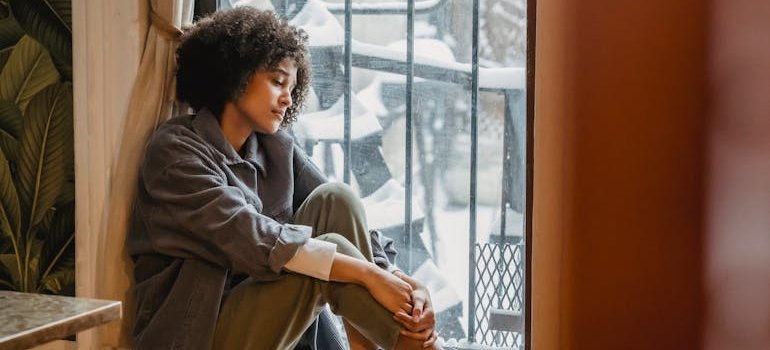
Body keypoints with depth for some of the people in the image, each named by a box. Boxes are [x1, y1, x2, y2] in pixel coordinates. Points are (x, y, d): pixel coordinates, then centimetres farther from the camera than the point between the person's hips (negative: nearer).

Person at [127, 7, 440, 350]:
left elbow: (347, 220, -2)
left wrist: (406, 283, -21)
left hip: (261, 317, 6)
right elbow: (250, 238, -24)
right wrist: (367, 274, -28)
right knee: (333, 249, -25)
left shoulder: (278, 149, 9)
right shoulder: (174, 150, -11)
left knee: (335, 199, -13)